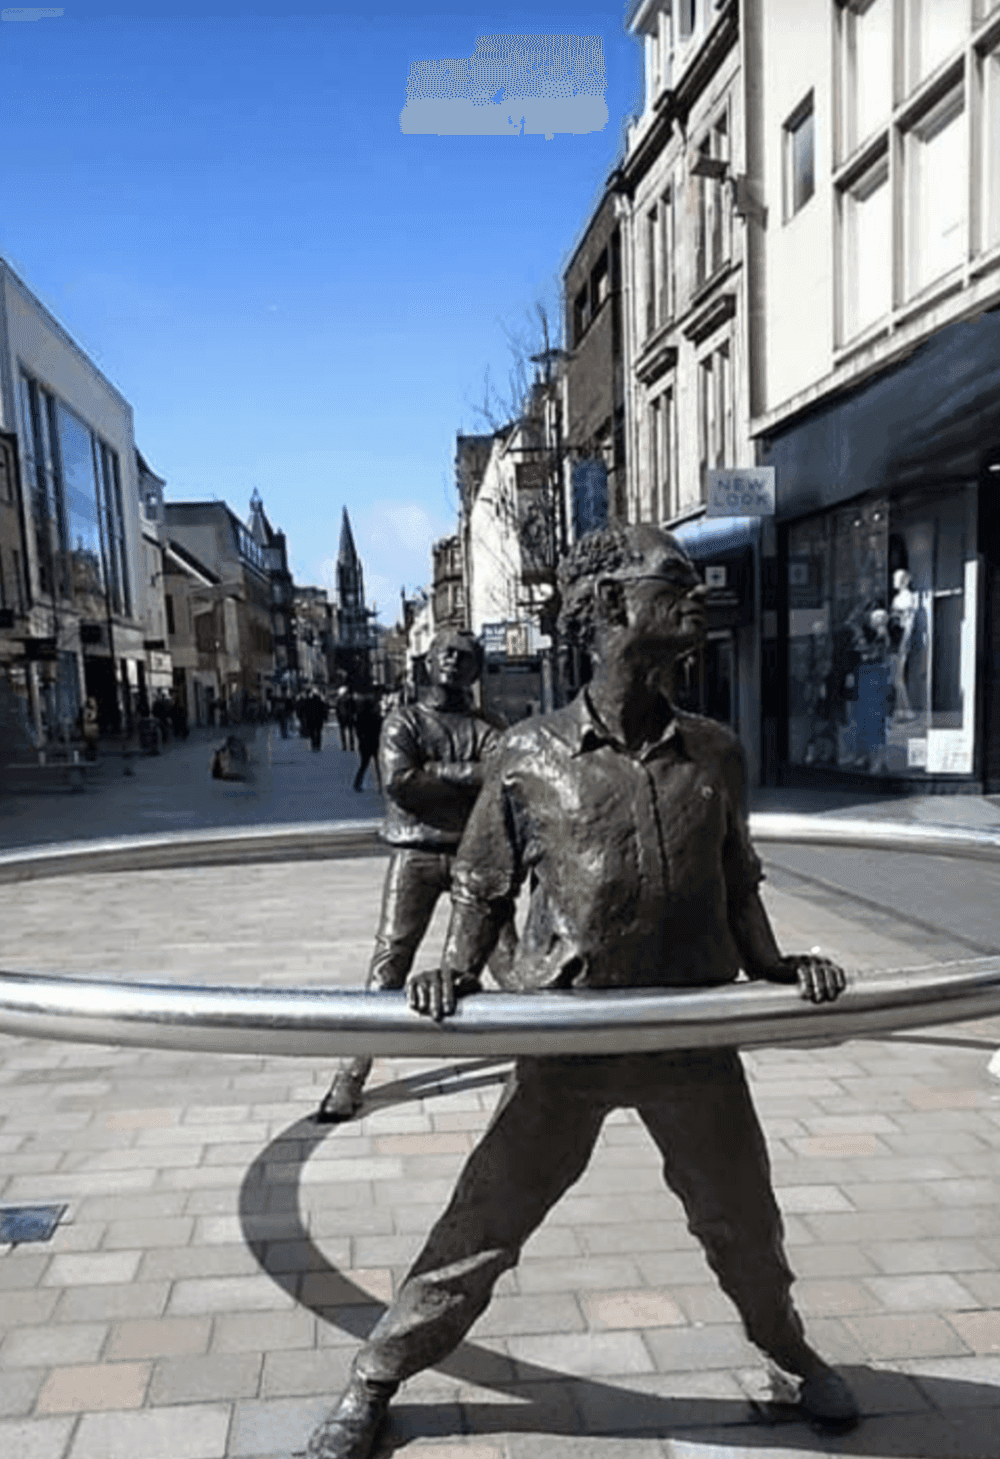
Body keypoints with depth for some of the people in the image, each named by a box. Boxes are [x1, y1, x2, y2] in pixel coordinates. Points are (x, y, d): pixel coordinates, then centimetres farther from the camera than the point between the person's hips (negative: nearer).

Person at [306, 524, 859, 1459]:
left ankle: (791, 1353, 53)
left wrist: (774, 968, -3)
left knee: (743, 1224, 21)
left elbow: (735, 887, 11)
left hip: (693, 1040, 3)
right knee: (482, 1226, 6)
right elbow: (483, 885, 1)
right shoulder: (531, 755, -10)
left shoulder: (716, 754, -1)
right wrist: (455, 969, -14)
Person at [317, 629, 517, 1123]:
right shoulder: (404, 721, 4)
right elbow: (397, 781, -14)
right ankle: (352, 1075, 3)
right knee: (389, 957, -3)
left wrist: (434, 770, -15)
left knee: (505, 953, 4)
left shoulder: (486, 728, 9)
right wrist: (467, 779, -11)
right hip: (415, 853, -1)